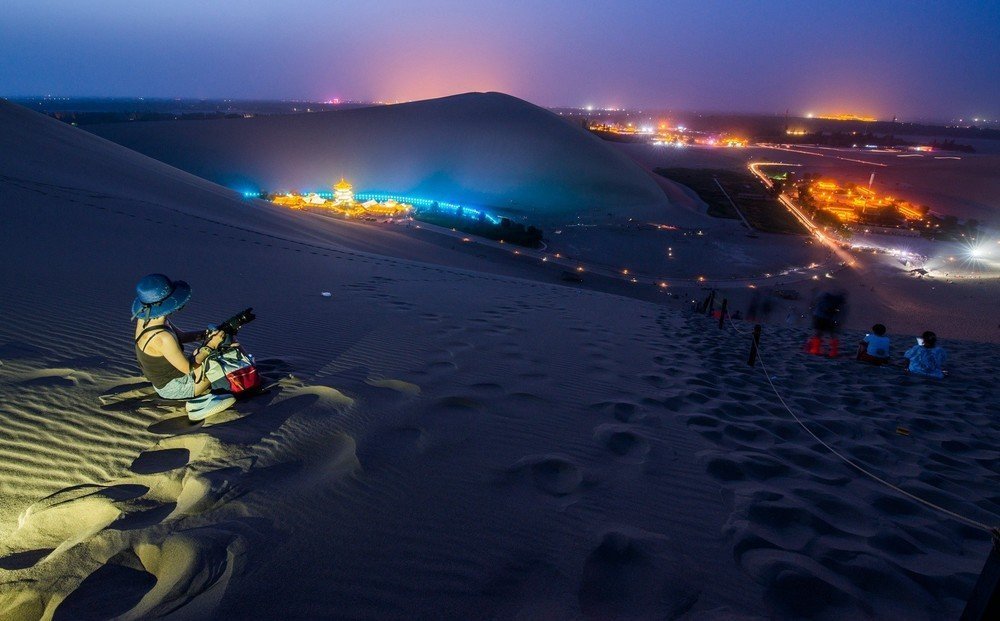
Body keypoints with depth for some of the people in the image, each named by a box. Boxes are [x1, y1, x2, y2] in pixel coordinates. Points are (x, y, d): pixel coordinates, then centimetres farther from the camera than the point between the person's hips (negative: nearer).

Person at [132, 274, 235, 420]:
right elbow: (188, 368, -26)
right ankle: (199, 402, 1)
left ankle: (196, 396, 10)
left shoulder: (146, 319, -9)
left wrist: (205, 334, -9)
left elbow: (180, 336, 5)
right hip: (171, 387, -8)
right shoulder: (162, 338, -37)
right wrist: (210, 345, -19)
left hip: (159, 378, 9)